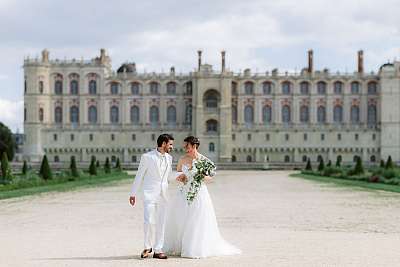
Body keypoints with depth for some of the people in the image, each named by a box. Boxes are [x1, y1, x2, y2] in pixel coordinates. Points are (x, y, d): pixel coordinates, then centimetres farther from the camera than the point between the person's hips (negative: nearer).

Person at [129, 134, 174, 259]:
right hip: (150, 193, -5)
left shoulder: (169, 158, 10)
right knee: (149, 221, -13)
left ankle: (158, 250, 11)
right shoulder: (147, 157, -5)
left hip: (163, 194, 5)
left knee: (161, 223, 4)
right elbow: (139, 176, 0)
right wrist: (133, 193, 1)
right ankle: (147, 247, 7)